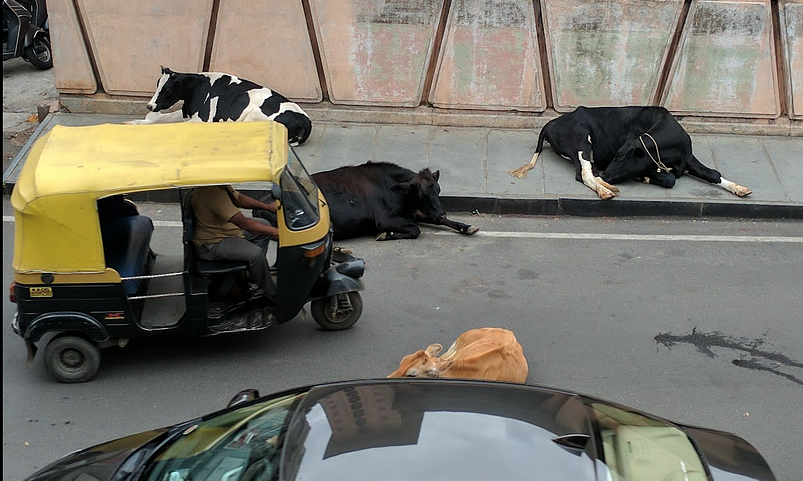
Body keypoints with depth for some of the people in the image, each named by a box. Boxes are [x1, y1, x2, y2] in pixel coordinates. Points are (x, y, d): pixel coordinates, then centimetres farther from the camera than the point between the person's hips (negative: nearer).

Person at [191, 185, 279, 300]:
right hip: (211, 245, -11)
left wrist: (268, 206, 0)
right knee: (256, 253, -26)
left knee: (264, 225, 12)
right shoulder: (213, 193, -33)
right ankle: (272, 293, -4)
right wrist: (276, 231, -34)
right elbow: (243, 222, -35)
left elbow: (238, 198, 11)